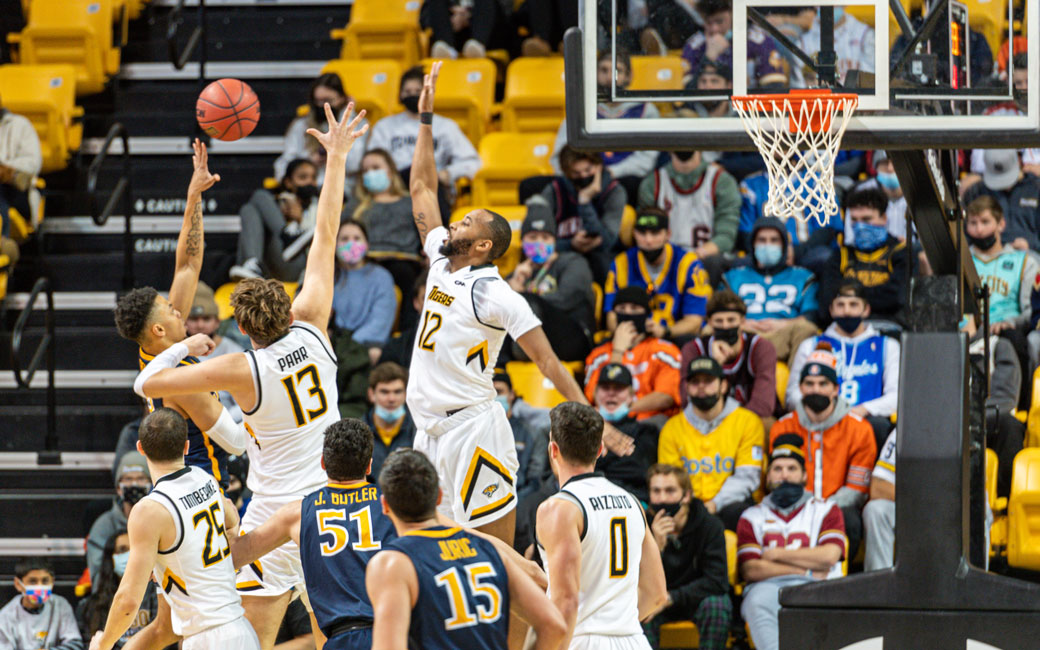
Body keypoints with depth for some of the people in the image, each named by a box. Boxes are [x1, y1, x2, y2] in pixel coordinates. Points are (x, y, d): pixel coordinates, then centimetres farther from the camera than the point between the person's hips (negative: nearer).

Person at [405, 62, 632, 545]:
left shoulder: (495, 294, -11)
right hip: (430, 429, 8)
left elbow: (547, 361, -13)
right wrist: (425, 118, 21)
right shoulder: (441, 262, 11)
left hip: (472, 429, -8)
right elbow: (422, 189, 21)